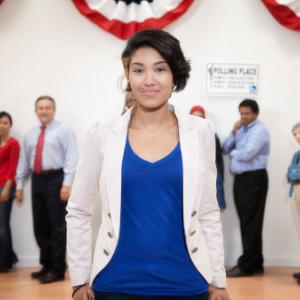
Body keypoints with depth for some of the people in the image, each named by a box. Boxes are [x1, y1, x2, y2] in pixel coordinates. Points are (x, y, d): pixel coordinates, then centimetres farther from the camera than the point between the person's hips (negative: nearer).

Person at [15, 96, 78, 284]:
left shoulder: (64, 131, -1)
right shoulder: (30, 135, 17)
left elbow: (71, 159, -10)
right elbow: (24, 161, 18)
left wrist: (67, 184, -18)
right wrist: (20, 185, 14)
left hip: (55, 180, -6)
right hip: (37, 180, 6)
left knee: (57, 226, -3)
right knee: (40, 226, 11)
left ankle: (58, 270, 4)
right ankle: (46, 265, 24)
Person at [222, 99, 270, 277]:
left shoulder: (259, 130, -10)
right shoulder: (241, 130, 16)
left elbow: (246, 154, -21)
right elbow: (226, 149, 11)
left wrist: (233, 153, -1)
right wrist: (233, 132, -2)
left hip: (254, 179, -8)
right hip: (240, 179, 8)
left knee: (251, 223, -4)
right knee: (246, 222, 11)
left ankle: (247, 265, 0)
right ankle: (255, 263, 19)